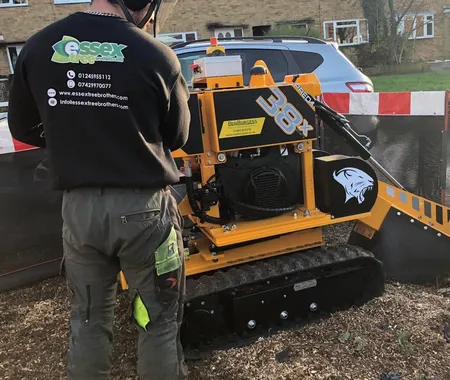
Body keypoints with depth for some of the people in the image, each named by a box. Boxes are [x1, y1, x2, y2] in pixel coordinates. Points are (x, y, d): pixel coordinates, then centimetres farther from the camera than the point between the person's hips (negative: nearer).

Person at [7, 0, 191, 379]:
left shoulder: (38, 48, -1)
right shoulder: (156, 55, -11)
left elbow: (23, 129, 10)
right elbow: (177, 136, 2)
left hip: (79, 206, 4)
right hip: (143, 206, -3)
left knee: (88, 321, 21)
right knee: (158, 321, 15)